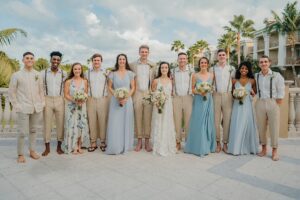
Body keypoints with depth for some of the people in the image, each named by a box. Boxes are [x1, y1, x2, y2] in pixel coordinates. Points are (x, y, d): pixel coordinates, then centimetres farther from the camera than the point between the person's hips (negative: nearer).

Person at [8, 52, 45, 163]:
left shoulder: (38, 75, 8)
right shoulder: (16, 75, 1)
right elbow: (11, 92, 2)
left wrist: (42, 104, 5)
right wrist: (16, 105, -4)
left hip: (37, 108, 3)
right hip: (23, 108, -3)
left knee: (33, 130, 13)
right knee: (22, 132, -4)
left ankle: (32, 151, 26)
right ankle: (20, 154, 12)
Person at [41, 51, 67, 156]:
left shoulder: (64, 74, 3)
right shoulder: (43, 73, 2)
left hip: (60, 100, 1)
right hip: (47, 100, 0)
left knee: (60, 124, 4)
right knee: (47, 124, 4)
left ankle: (59, 146, 17)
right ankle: (47, 147, 15)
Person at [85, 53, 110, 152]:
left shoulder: (106, 72, 6)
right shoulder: (87, 73, 11)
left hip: (103, 99, -1)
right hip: (91, 100, 2)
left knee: (103, 121, -1)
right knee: (91, 121, 2)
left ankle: (103, 142, 12)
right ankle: (93, 143, 12)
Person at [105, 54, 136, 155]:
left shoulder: (130, 73, 5)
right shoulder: (113, 73, 5)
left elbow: (133, 88, 3)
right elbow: (109, 87, 4)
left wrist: (126, 98, -11)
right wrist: (117, 97, -11)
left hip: (127, 100, 0)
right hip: (115, 100, 0)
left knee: (126, 123, 4)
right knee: (115, 123, -2)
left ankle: (125, 146, 16)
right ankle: (115, 146, 8)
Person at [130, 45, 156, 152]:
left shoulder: (153, 65, 8)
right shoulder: (133, 65, 7)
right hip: (137, 94, 0)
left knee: (148, 118, 1)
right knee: (138, 117, 3)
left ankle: (147, 141, 10)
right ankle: (139, 141, 12)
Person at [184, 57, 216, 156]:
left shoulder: (211, 75, 7)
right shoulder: (195, 75, 1)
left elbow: (212, 87, 16)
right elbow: (192, 89, 2)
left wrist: (208, 91, -2)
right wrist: (200, 92, -14)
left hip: (208, 101, 3)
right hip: (198, 101, -2)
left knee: (208, 122, 6)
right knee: (198, 123, -1)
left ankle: (207, 146, 20)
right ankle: (199, 147, 10)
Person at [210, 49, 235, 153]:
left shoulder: (231, 68, 10)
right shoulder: (212, 69, 9)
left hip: (228, 95, 0)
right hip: (216, 95, 0)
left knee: (227, 119, 0)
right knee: (216, 119, 0)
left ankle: (225, 143, 9)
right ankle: (218, 142, 10)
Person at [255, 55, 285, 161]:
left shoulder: (276, 76, -2)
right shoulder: (256, 76, 7)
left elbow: (281, 93, -3)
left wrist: (277, 105, -7)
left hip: (273, 103, -2)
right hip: (260, 103, 3)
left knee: (274, 128, 2)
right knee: (261, 127, 7)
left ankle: (274, 151, 15)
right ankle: (264, 149, 23)